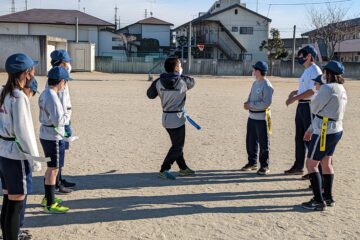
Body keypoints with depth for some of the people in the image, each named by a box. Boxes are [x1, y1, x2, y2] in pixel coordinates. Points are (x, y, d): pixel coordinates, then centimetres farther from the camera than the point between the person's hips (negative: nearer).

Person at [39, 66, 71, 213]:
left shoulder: (44, 94, 7)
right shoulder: (53, 97, -22)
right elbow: (58, 120, -26)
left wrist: (64, 116, 7)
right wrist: (67, 116, -7)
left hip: (45, 135, 9)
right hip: (54, 138, -9)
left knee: (51, 169, 22)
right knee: (53, 170, 0)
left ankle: (47, 198, 35)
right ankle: (50, 205, 9)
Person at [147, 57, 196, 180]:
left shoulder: (159, 82, -5)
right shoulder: (183, 81, -13)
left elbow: (150, 95, 8)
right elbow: (192, 82, 9)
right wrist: (181, 74, 21)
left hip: (166, 117, 6)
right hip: (177, 118, -6)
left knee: (177, 144, 19)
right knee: (177, 146, 3)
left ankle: (183, 168, 30)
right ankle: (164, 170, -2)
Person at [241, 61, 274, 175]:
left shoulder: (267, 86, -16)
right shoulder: (255, 83, 13)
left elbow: (266, 103, -22)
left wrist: (251, 105, -20)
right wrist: (247, 103, -1)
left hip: (261, 117, -9)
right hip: (252, 116, 9)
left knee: (263, 142, 1)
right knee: (250, 141, 15)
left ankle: (264, 166, 10)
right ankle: (252, 162, 29)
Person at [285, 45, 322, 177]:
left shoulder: (315, 70, -14)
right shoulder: (306, 71, 16)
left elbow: (312, 91, -23)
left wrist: (295, 98, -21)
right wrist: (295, 92, 9)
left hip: (309, 106, -10)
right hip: (301, 106, 10)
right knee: (299, 137, 16)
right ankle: (298, 166, 27)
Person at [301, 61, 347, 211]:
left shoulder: (327, 88, -19)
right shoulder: (341, 89, 12)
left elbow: (314, 108, -13)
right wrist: (311, 129, 21)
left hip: (325, 132, -9)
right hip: (337, 130, 9)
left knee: (311, 164, -1)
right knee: (326, 163, 19)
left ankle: (318, 201, 0)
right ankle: (328, 197, 28)